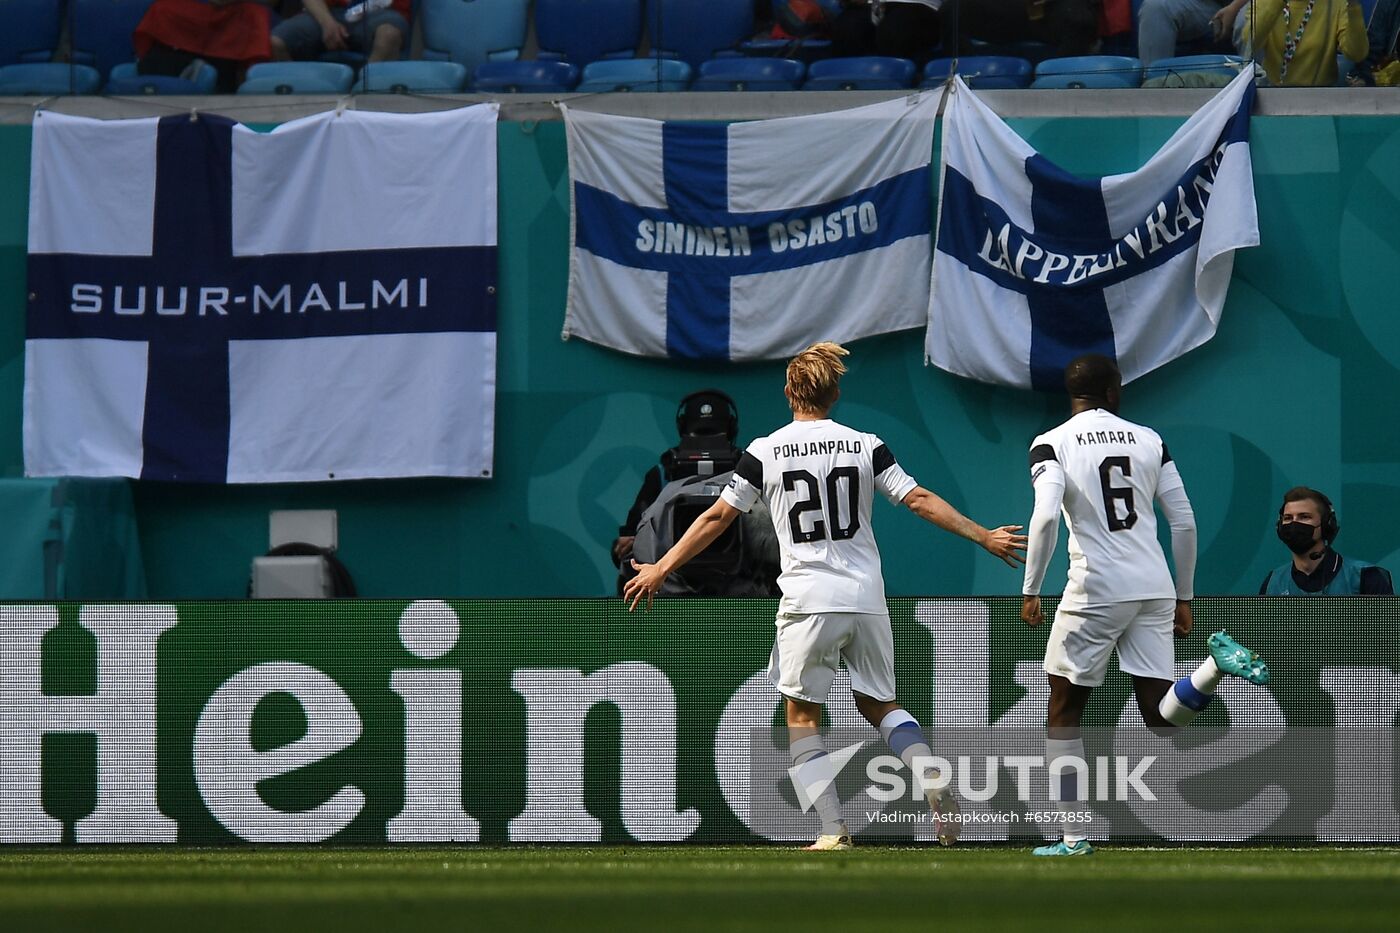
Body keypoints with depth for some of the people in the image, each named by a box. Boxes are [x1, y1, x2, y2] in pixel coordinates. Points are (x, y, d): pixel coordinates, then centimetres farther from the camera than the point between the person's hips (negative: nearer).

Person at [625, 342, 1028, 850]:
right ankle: (931, 778, -9)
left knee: (802, 716, 7)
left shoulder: (765, 452, -1)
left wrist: (660, 569, 11)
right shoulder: (865, 446, 5)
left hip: (808, 603, -3)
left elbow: (716, 517, 2)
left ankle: (834, 829, -4)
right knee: (880, 705, 17)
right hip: (867, 597, 3)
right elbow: (921, 500, 3)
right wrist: (984, 537, 12)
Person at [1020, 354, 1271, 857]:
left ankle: (1072, 837, 9)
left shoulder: (1051, 444, -1)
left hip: (1096, 589, -3)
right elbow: (1185, 523, 10)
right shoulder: (1148, 440, 11)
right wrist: (1183, 598, 18)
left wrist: (1030, 590, -9)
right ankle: (1216, 663, -23)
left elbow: (1047, 515, -16)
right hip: (1155, 588, 3)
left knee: (1065, 709, 11)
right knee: (1160, 717, 4)